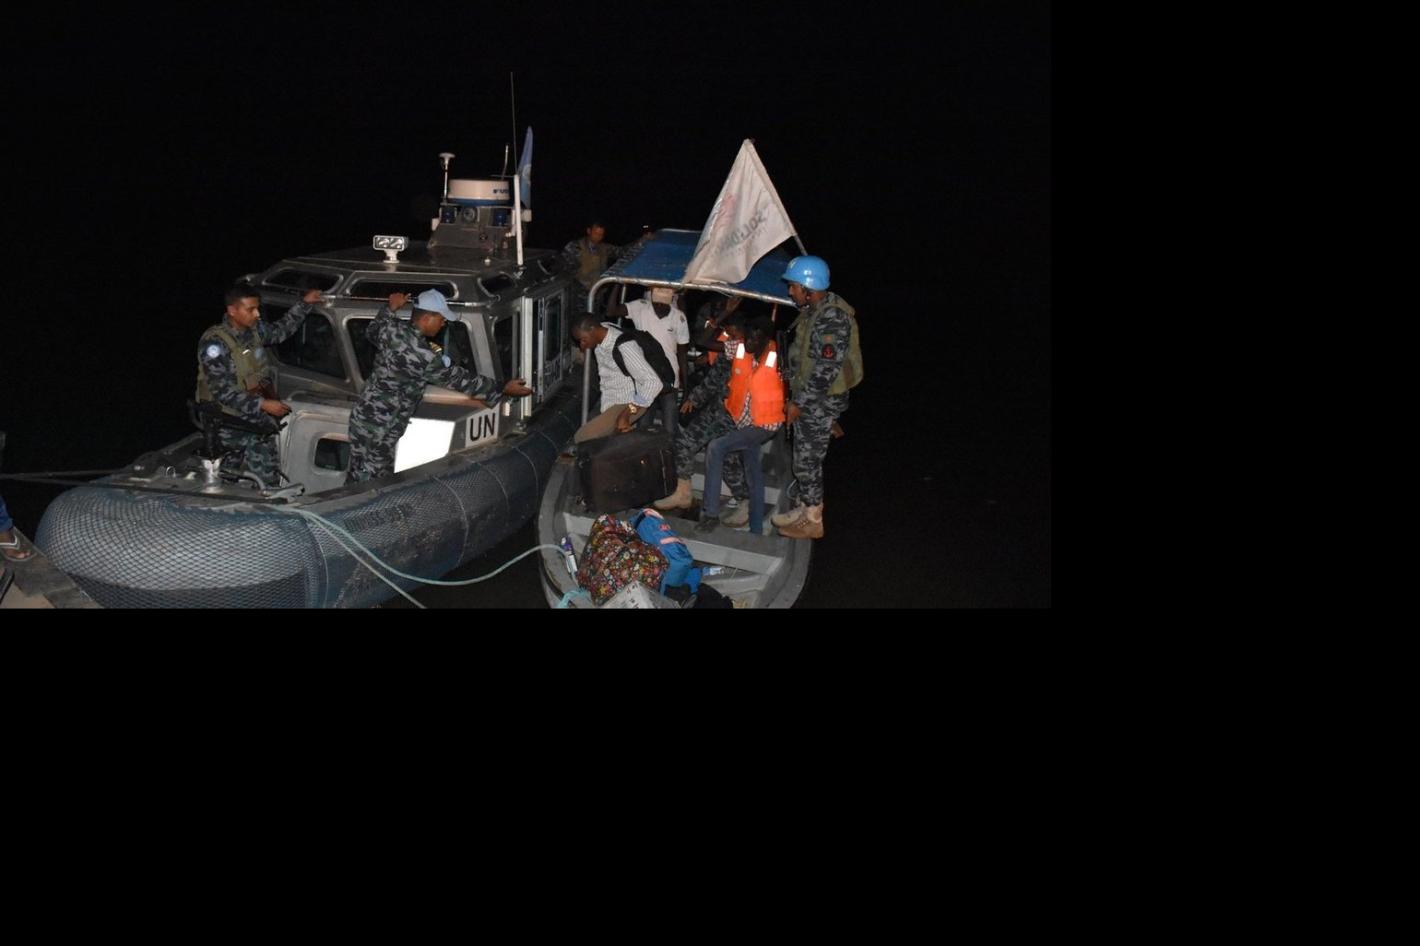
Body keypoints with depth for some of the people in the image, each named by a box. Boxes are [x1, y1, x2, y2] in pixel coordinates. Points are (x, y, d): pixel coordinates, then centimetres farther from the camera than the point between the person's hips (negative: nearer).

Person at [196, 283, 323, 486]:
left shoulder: (254, 330, 5)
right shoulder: (214, 343, -15)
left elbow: (280, 330, 28)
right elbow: (223, 392, -20)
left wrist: (304, 303, 21)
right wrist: (262, 404, -25)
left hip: (252, 411, 6)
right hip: (226, 418, -6)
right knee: (260, 446, -23)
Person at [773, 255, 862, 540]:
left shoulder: (832, 318, -25)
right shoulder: (815, 310, 6)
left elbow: (826, 369, -27)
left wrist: (799, 403, -21)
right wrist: (796, 396, 18)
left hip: (821, 401, -9)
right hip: (810, 396, 9)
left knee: (808, 459, 1)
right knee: (805, 456, 19)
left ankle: (812, 521, 13)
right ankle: (804, 507, 33)